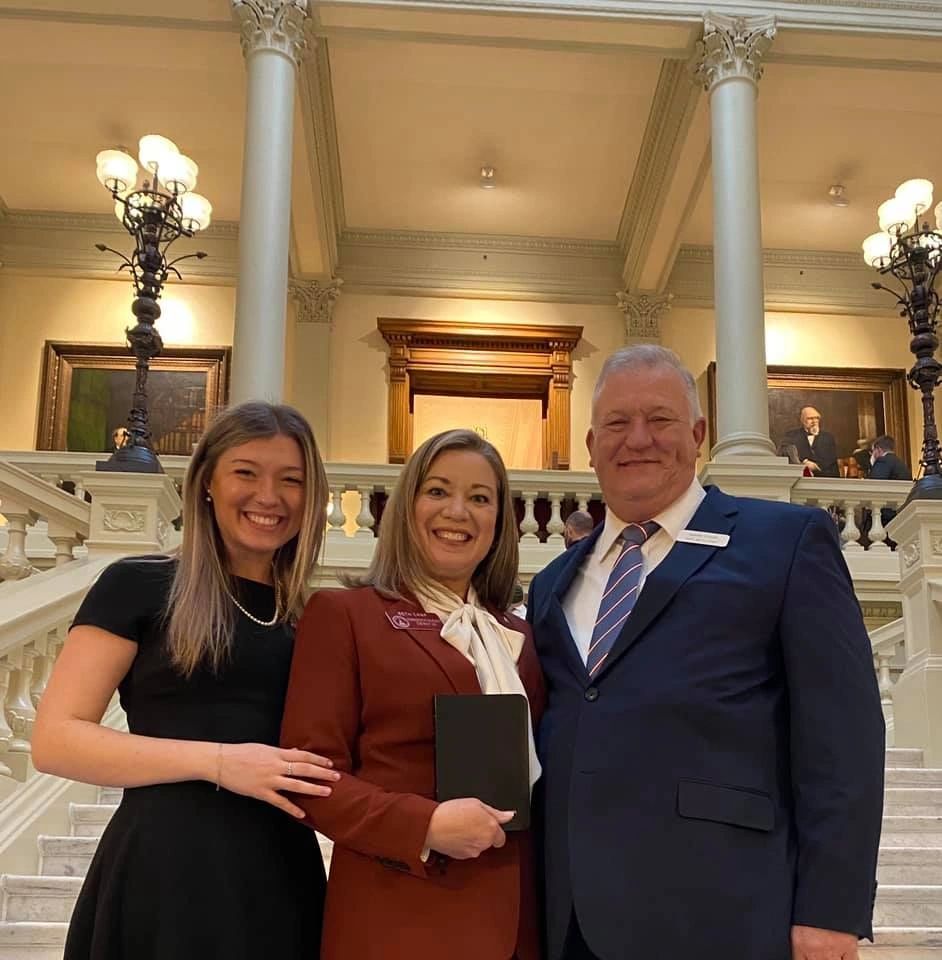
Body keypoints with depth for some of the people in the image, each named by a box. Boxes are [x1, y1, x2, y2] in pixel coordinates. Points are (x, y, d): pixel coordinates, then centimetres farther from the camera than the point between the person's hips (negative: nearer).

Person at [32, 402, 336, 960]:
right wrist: (217, 761, -18)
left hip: (282, 873, 4)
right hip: (165, 868, -4)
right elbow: (55, 740, -9)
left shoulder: (312, 618, 9)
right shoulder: (139, 586, -3)